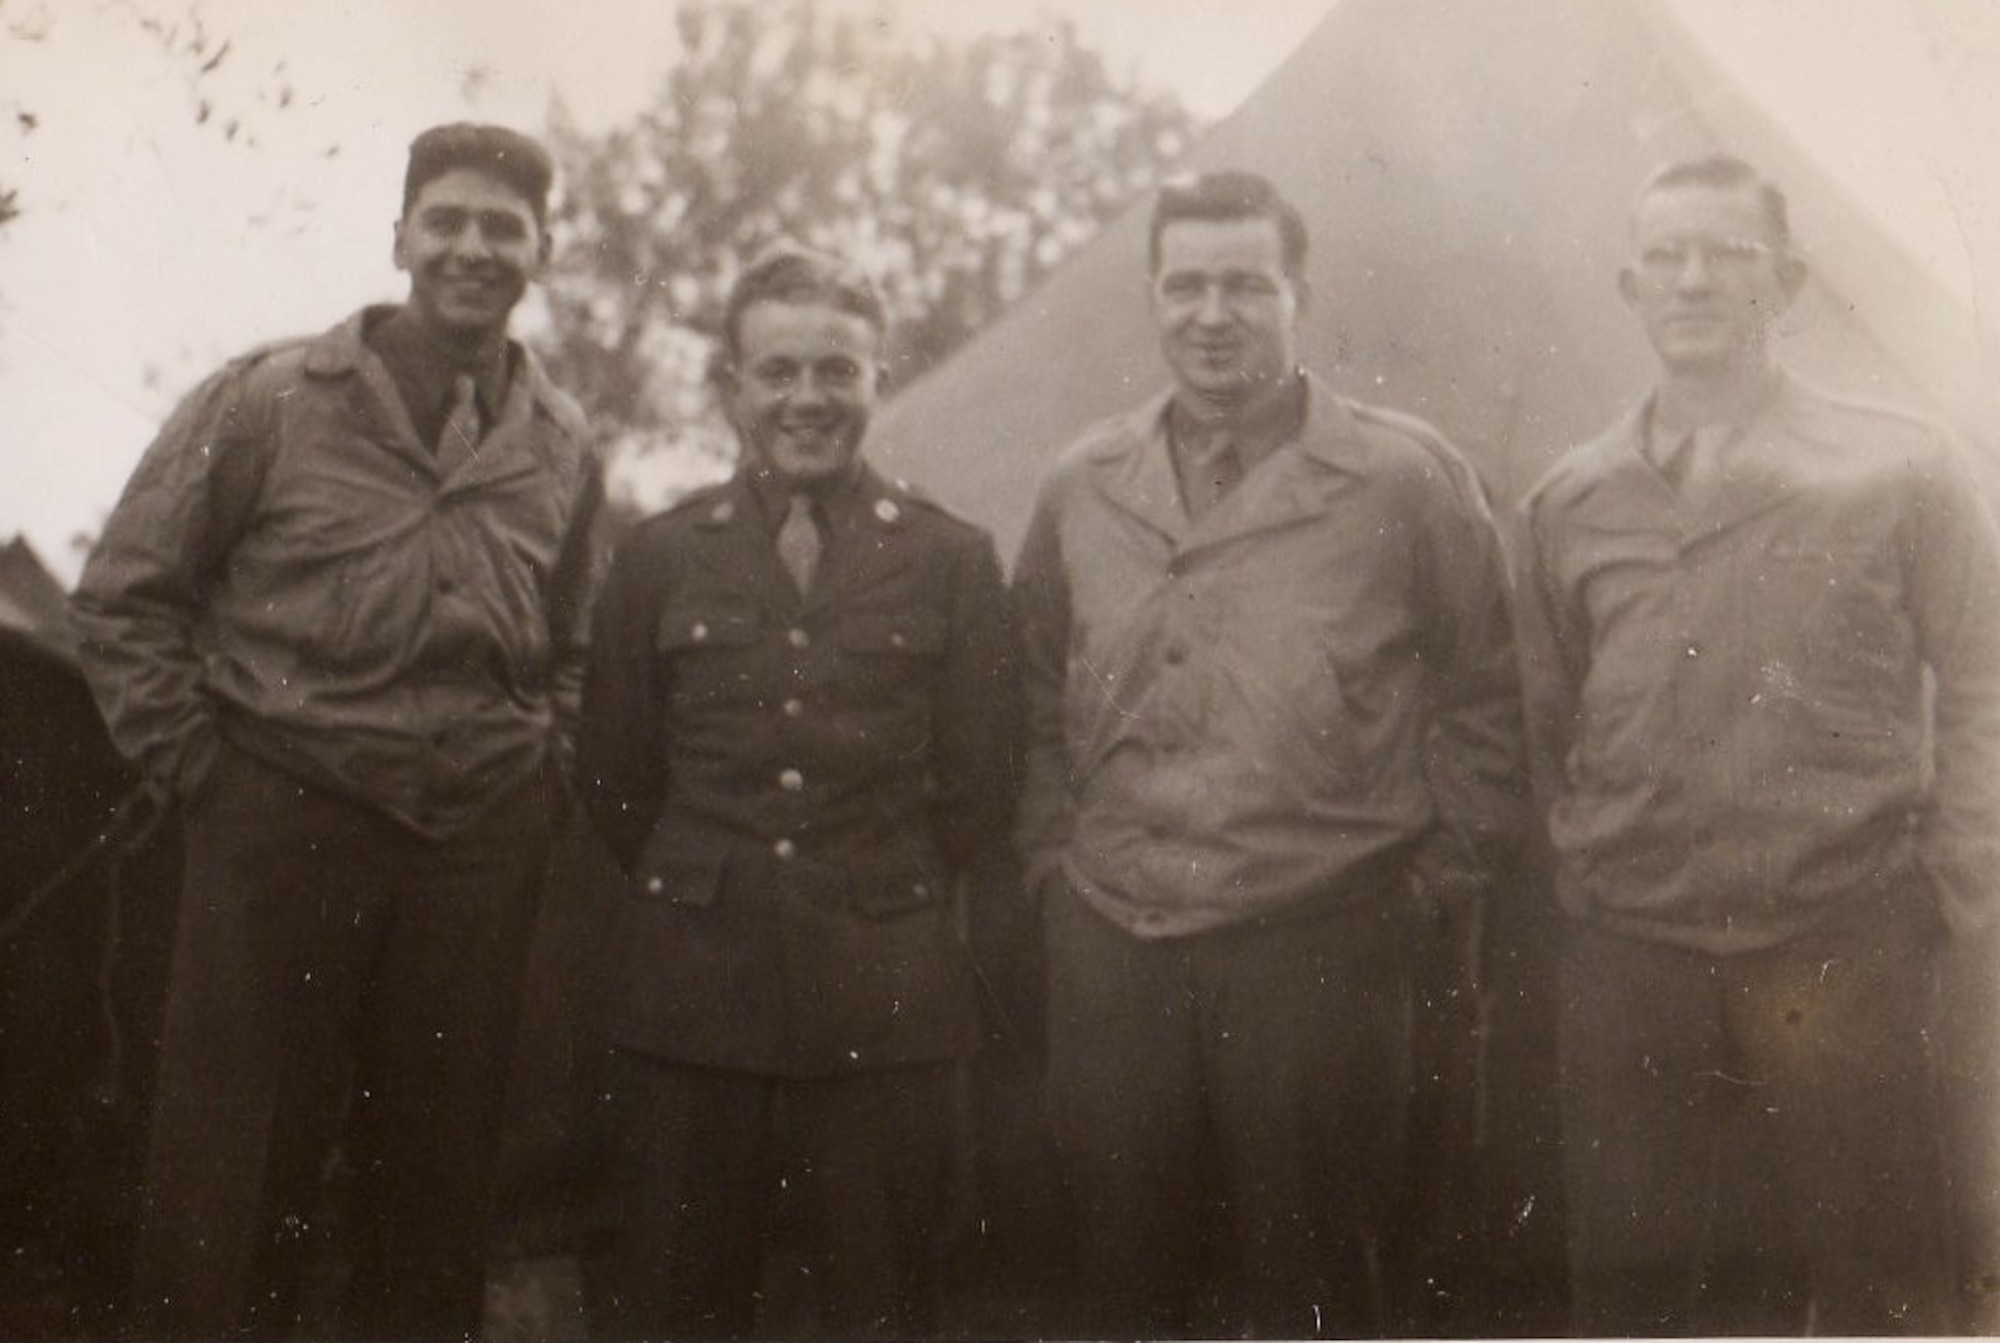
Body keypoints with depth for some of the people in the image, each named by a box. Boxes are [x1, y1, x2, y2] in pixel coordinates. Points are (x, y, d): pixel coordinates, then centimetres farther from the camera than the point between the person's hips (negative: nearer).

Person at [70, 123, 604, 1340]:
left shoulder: (563, 444, 9)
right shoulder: (269, 401, -1)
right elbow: (128, 595, 3)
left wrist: (541, 775, 8)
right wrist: (198, 762, -2)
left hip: (482, 846, 3)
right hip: (284, 824, -3)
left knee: (441, 1163, 11)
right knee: (236, 1167, 2)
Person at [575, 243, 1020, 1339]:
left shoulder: (951, 560, 5)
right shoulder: (659, 558, 8)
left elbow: (979, 790, 7)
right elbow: (613, 777, 12)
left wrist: (880, 895, 9)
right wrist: (703, 894, 10)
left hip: (886, 1001, -1)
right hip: (687, 991, 1)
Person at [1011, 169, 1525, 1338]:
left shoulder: (1407, 479, -1)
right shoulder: (1083, 488, 11)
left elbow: (1482, 703, 4)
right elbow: (1041, 703, 21)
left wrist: (1435, 883, 0)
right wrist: (1054, 859, 13)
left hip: (1321, 950, -3)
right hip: (1109, 950, 4)